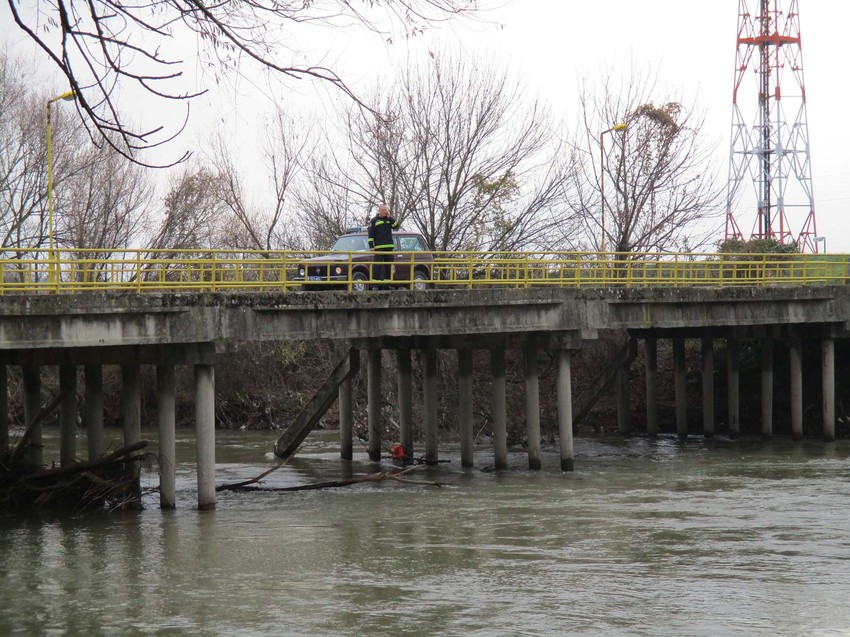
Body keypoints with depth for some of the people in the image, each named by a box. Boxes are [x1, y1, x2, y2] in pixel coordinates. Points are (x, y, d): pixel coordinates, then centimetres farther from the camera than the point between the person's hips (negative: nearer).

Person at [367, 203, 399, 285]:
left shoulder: (389, 219, 14)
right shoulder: (374, 221, 2)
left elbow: (396, 226, -3)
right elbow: (371, 234, -2)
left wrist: (390, 217, -7)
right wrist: (371, 246, -10)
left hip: (389, 246, 4)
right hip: (379, 247, -4)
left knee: (389, 264, 6)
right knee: (378, 264, -8)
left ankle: (387, 278, 12)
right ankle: (376, 279, -9)